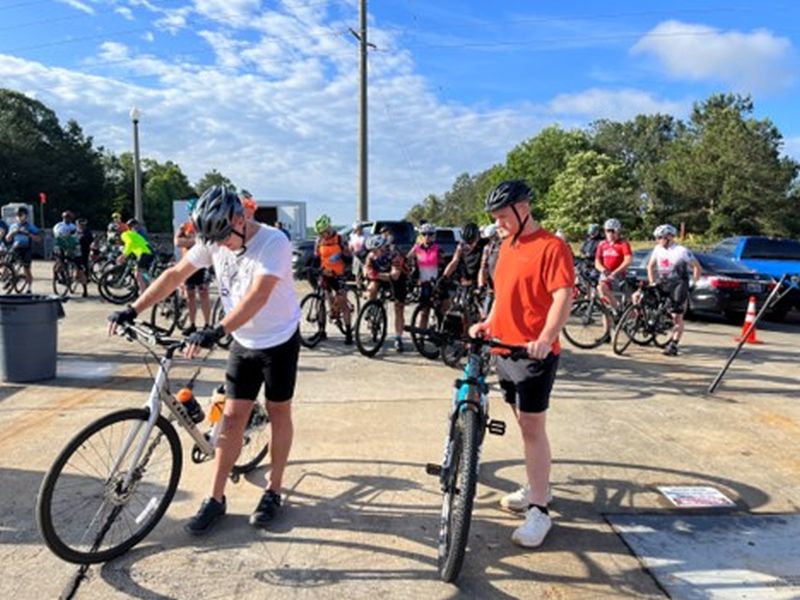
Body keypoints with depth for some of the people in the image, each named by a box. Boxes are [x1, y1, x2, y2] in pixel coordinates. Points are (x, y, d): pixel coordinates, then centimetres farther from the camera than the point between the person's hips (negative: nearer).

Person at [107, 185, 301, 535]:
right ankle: (215, 499, 13)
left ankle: (273, 492, 22)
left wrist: (217, 332, -47)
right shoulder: (214, 241, -8)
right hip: (243, 341, 5)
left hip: (279, 341, -4)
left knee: (278, 413, 7)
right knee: (232, 416, 4)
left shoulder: (274, 242, -26)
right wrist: (132, 310, -11)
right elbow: (175, 275, -4)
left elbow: (258, 296, -37)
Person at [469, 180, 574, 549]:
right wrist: (488, 323, 9)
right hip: (505, 349, 8)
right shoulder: (507, 245, 13)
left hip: (534, 354, -8)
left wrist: (545, 340, -34)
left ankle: (539, 511, 6)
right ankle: (536, 487, 34)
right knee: (525, 424, 18)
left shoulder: (551, 247, -12)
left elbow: (563, 297, -21)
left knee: (532, 428, -4)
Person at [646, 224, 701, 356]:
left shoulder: (682, 251, -12)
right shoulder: (658, 249, 4)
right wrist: (651, 282, 10)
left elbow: (697, 266, -4)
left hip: (678, 286, -5)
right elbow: (650, 266, 17)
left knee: (677, 317, -6)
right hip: (662, 284, 5)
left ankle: (673, 345, 0)